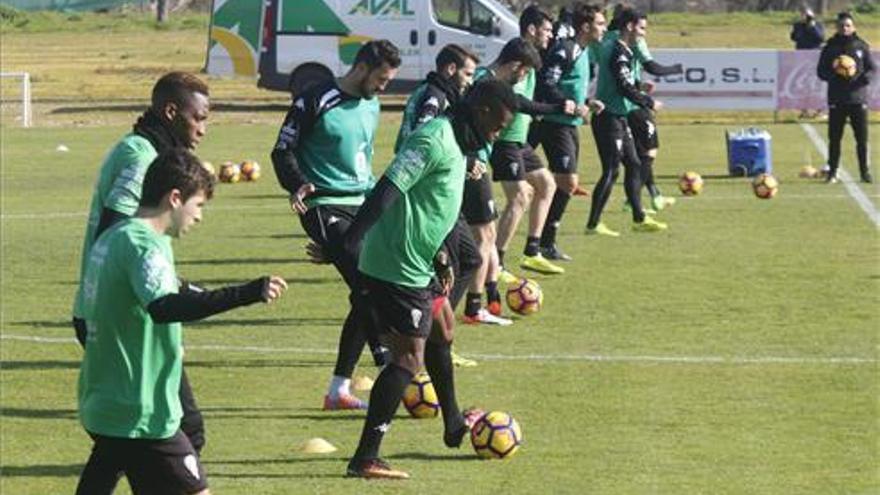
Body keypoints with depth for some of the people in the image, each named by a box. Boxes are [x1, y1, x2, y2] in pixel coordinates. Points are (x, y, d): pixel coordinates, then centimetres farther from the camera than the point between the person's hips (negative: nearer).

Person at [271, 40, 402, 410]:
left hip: (361, 206, 8)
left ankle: (339, 390, 11)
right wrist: (298, 185, -24)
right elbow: (283, 151, -8)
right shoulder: (315, 102, -9)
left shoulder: (372, 105, 15)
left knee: (366, 295, 3)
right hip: (325, 208, -8)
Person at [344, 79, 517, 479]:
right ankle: (365, 458, -11)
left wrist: (439, 259, 31)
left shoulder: (454, 143, 15)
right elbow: (388, 190, -26)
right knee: (409, 357, -10)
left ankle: (454, 425, 45)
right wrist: (347, 242, -32)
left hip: (413, 264, 11)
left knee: (437, 335, 26)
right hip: (397, 267, -11)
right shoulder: (435, 142, -17)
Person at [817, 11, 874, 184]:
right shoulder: (830, 47, 5)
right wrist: (834, 76, -14)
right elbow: (821, 71, 6)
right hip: (836, 100, 0)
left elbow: (872, 69, 7)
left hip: (858, 98, 0)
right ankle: (832, 172, 10)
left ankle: (865, 172, 8)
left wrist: (864, 78, -15)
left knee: (862, 138, -1)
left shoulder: (861, 46, 5)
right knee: (834, 138, 2)